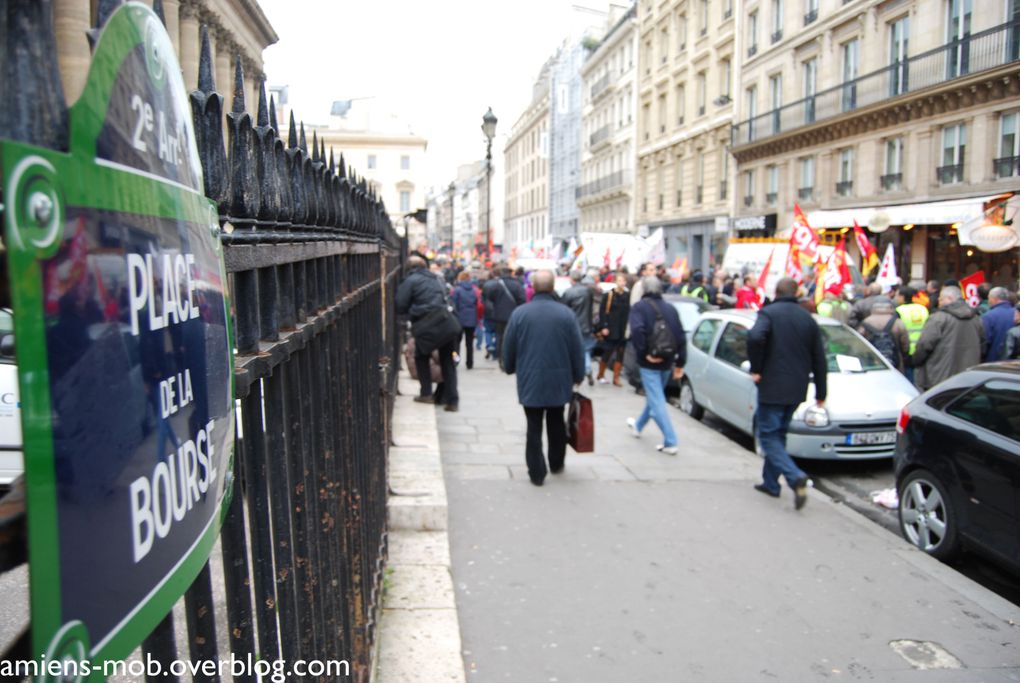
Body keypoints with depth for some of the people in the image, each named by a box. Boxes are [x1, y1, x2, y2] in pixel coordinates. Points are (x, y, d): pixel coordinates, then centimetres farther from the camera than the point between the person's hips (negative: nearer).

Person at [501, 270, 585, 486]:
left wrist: (510, 368, 18)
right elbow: (577, 349, -3)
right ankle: (556, 464, 33)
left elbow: (508, 347, -1)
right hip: (559, 379, 1)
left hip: (530, 380, -1)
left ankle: (536, 473, 7)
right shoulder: (566, 313, -7)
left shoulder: (519, 313, -8)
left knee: (534, 427, 6)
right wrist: (578, 376, 10)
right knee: (556, 423, 20)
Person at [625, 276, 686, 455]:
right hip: (666, 361, 6)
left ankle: (670, 442, -10)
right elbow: (681, 337, 5)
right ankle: (638, 426, 45)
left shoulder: (639, 307, -5)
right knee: (655, 397, 23)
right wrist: (680, 363, 7)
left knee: (657, 402, -5)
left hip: (649, 363, -6)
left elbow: (637, 331, -23)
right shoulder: (670, 308, 10)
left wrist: (644, 353, -16)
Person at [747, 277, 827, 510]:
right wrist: (821, 393, 19)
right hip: (796, 389, 6)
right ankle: (771, 482, 24)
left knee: (768, 436, 0)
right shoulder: (808, 319, 10)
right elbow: (819, 359, 12)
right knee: (778, 434, 19)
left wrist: (756, 369, -15)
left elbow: (755, 337, -29)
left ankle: (795, 477, -20)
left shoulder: (768, 313, -7)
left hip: (772, 386, -6)